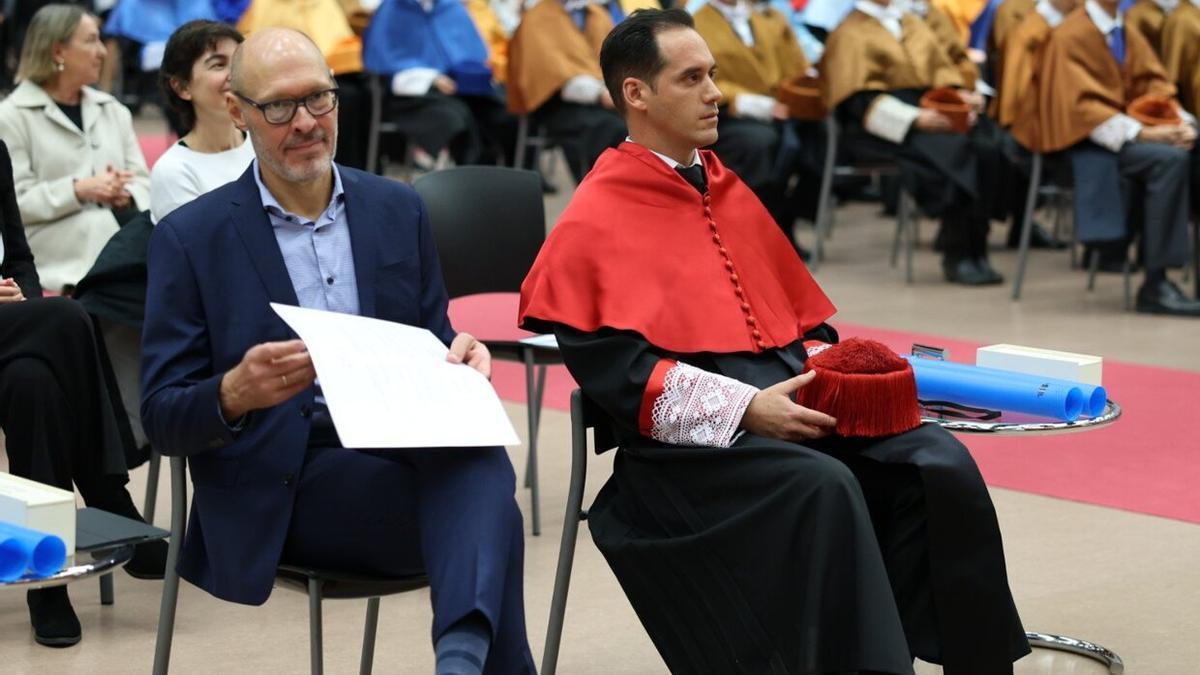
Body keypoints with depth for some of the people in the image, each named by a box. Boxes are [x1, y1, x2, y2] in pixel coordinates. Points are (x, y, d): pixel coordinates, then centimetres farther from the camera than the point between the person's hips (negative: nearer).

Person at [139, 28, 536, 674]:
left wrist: (457, 356, -8)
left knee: (475, 454, -35)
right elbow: (162, 419, 0)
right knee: (480, 504, -33)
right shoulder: (190, 236, 3)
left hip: (401, 451, 4)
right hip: (281, 488, -4)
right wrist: (237, 393, -23)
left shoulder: (398, 209, 14)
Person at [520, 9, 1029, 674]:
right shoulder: (594, 221, -1)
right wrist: (745, 409, -20)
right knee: (823, 487, -34)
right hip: (691, 440, -6)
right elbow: (614, 371, -11)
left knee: (940, 463, -18)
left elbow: (805, 317, 25)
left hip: (792, 401, 6)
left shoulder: (733, 195, 21)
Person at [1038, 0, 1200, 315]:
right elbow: (1082, 104, -16)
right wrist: (1141, 132, -25)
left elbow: (1153, 86, 10)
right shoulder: (1070, 37, -9)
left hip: (1130, 130, 7)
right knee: (1169, 159, -30)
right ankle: (1155, 285, -28)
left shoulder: (1130, 37, 12)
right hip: (1089, 141, -7)